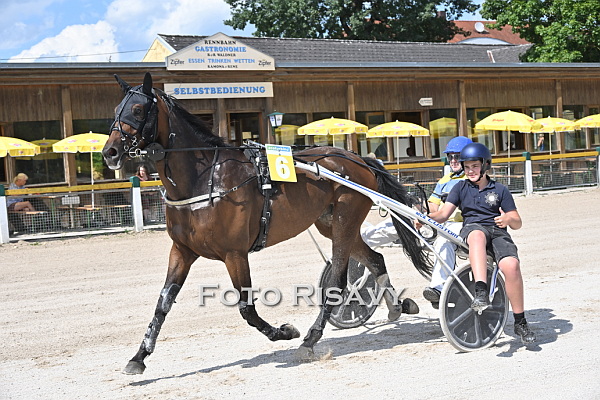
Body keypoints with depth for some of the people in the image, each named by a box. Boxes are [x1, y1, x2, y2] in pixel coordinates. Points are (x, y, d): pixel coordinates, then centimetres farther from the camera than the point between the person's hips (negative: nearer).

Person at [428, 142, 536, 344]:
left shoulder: (500, 190, 13)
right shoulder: (461, 187, 17)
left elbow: (517, 223, 9)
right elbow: (444, 213, 5)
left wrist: (509, 219, -16)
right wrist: (426, 217, -16)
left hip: (498, 231, 0)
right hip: (472, 228, 0)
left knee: (511, 266, -31)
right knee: (478, 235, -41)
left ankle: (520, 322, -16)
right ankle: (481, 292, -56)